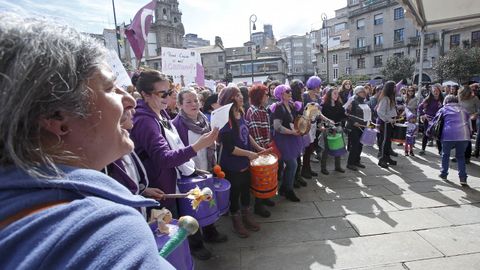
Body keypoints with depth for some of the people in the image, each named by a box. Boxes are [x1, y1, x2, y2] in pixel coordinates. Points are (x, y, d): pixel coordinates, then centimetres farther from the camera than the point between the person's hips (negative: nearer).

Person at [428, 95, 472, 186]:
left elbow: (435, 121, 11)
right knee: (461, 156, 14)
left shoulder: (444, 109, 11)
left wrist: (429, 131, 19)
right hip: (464, 135, 3)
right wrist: (469, 132, 25)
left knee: (445, 155, 15)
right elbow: (469, 122, 21)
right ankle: (463, 178, 7)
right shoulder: (463, 109, 22)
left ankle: (443, 174, 22)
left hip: (449, 135, -3)